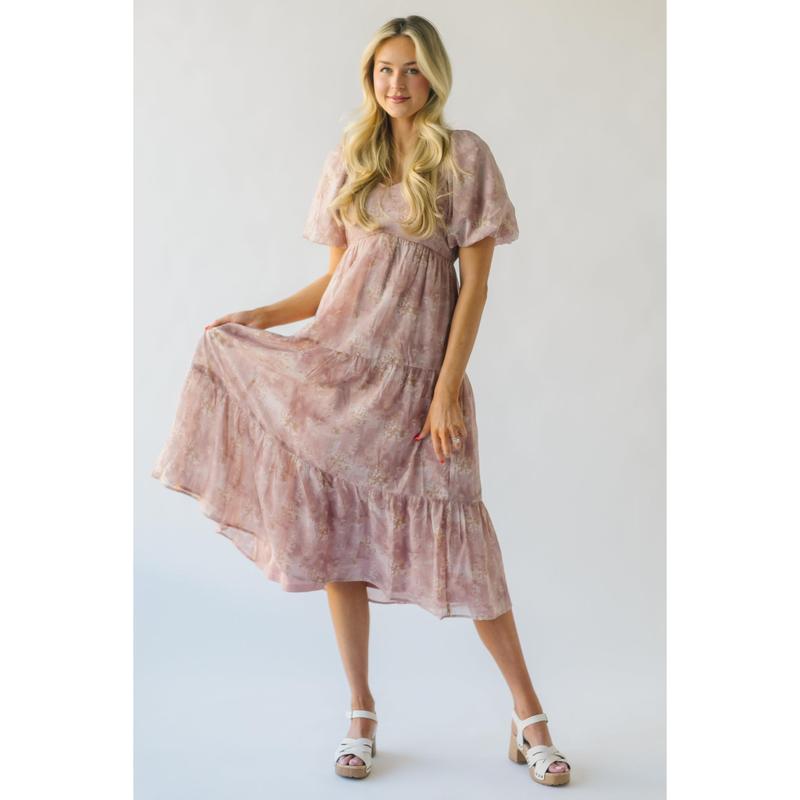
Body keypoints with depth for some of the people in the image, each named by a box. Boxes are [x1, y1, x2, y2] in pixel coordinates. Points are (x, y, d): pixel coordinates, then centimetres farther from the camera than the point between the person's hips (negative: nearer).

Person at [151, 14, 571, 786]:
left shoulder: (464, 156, 0)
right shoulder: (350, 158, 12)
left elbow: (474, 284, -4)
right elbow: (338, 274, 15)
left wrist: (448, 390, -11)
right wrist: (263, 316, 1)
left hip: (416, 375, -4)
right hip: (337, 364, 4)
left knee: (455, 539, -5)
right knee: (336, 534, 3)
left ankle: (529, 717, 10)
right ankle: (361, 714, 19)